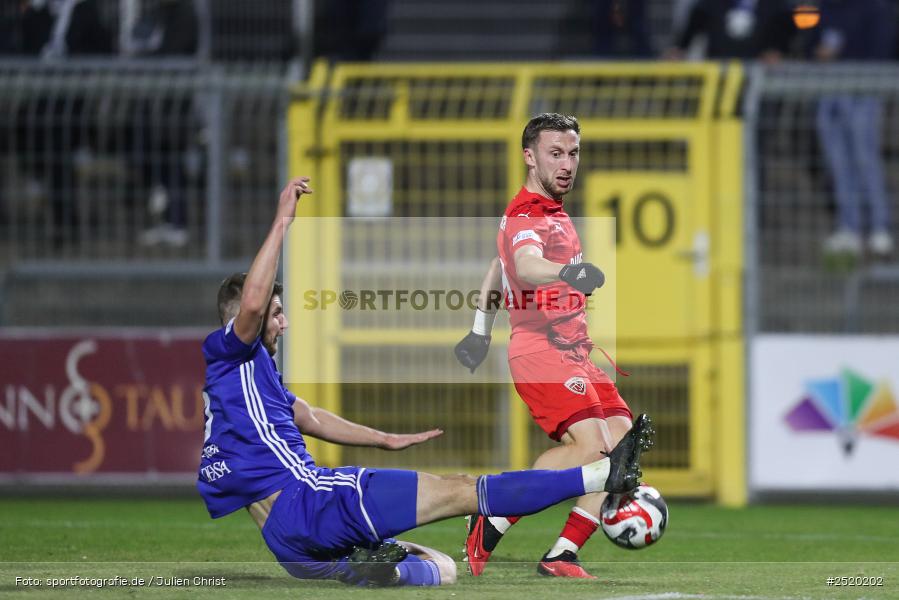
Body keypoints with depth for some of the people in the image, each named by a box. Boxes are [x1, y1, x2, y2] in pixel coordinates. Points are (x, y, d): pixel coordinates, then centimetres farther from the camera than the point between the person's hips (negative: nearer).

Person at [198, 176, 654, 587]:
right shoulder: (229, 354, -2)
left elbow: (308, 418, 36)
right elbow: (251, 301, -24)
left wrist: (387, 440, 36)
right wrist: (282, 221, -20)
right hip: (302, 500, -10)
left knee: (441, 568, 12)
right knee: (459, 491, -13)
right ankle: (603, 474, -15)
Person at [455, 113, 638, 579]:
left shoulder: (552, 213, 18)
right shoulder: (526, 218, -14)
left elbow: (499, 266, 31)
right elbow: (524, 266, -37)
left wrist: (480, 331, 33)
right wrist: (568, 272, -58)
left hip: (574, 352, 10)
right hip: (541, 349, -10)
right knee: (589, 443, -24)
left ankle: (562, 556, -3)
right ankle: (491, 524, -14)